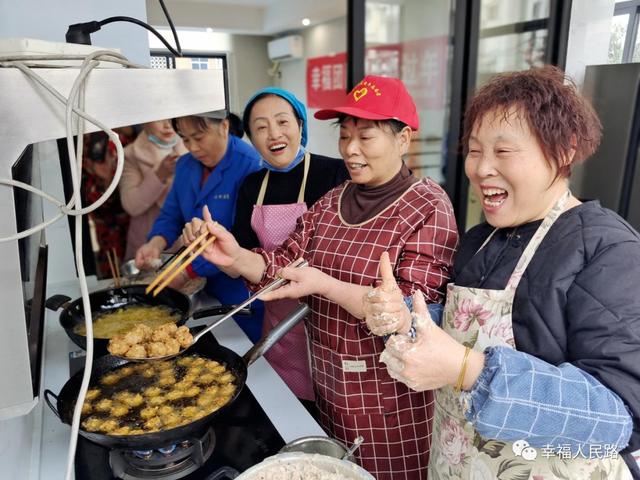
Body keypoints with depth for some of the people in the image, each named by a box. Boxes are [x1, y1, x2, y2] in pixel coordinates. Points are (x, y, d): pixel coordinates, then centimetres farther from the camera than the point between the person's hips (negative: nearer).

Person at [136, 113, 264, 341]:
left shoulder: (251, 166, -20)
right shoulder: (185, 165, 5)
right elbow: (171, 215, 11)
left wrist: (189, 270, -23)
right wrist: (156, 242, -11)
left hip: (242, 292, -6)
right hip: (204, 289, 6)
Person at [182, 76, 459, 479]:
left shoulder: (429, 208, -15)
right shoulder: (331, 203, 4)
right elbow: (285, 265, 0)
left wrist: (324, 286, -30)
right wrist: (235, 258, -19)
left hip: (393, 399, -5)